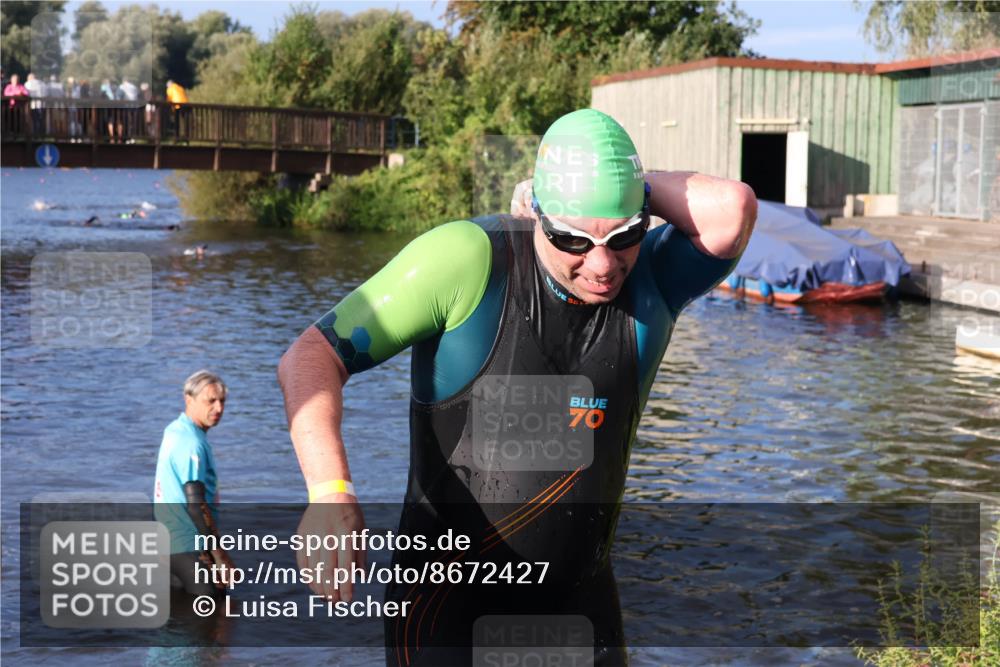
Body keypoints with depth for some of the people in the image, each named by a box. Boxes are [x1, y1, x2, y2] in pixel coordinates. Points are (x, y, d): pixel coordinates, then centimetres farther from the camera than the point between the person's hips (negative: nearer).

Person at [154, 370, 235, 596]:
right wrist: (221, 556, -20)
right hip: (188, 547, -10)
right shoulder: (192, 444, -19)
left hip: (172, 540, 10)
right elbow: (196, 504, -22)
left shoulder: (174, 430, 11)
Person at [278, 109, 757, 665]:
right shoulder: (466, 259, -17)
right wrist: (329, 491, -33)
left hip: (580, 596, 4)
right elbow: (311, 358, -18)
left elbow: (731, 211, -25)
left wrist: (633, 188, -13)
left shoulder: (651, 278, -5)